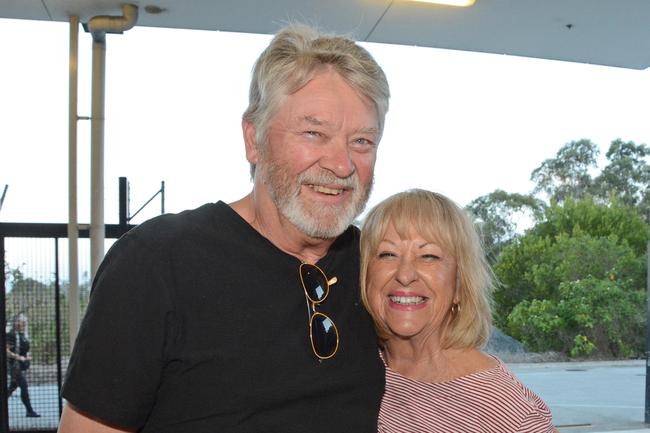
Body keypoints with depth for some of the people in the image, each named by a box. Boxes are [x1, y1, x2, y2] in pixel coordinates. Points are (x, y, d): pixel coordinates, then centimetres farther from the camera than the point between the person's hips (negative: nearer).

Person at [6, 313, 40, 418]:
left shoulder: (25, 335, 13)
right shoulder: (11, 335, -11)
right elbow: (6, 351, -16)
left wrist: (28, 356, 8)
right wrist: (18, 357, -21)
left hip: (23, 365, 8)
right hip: (14, 365, -8)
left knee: (12, 387, 16)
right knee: (24, 386, -10)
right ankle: (29, 411, -6)